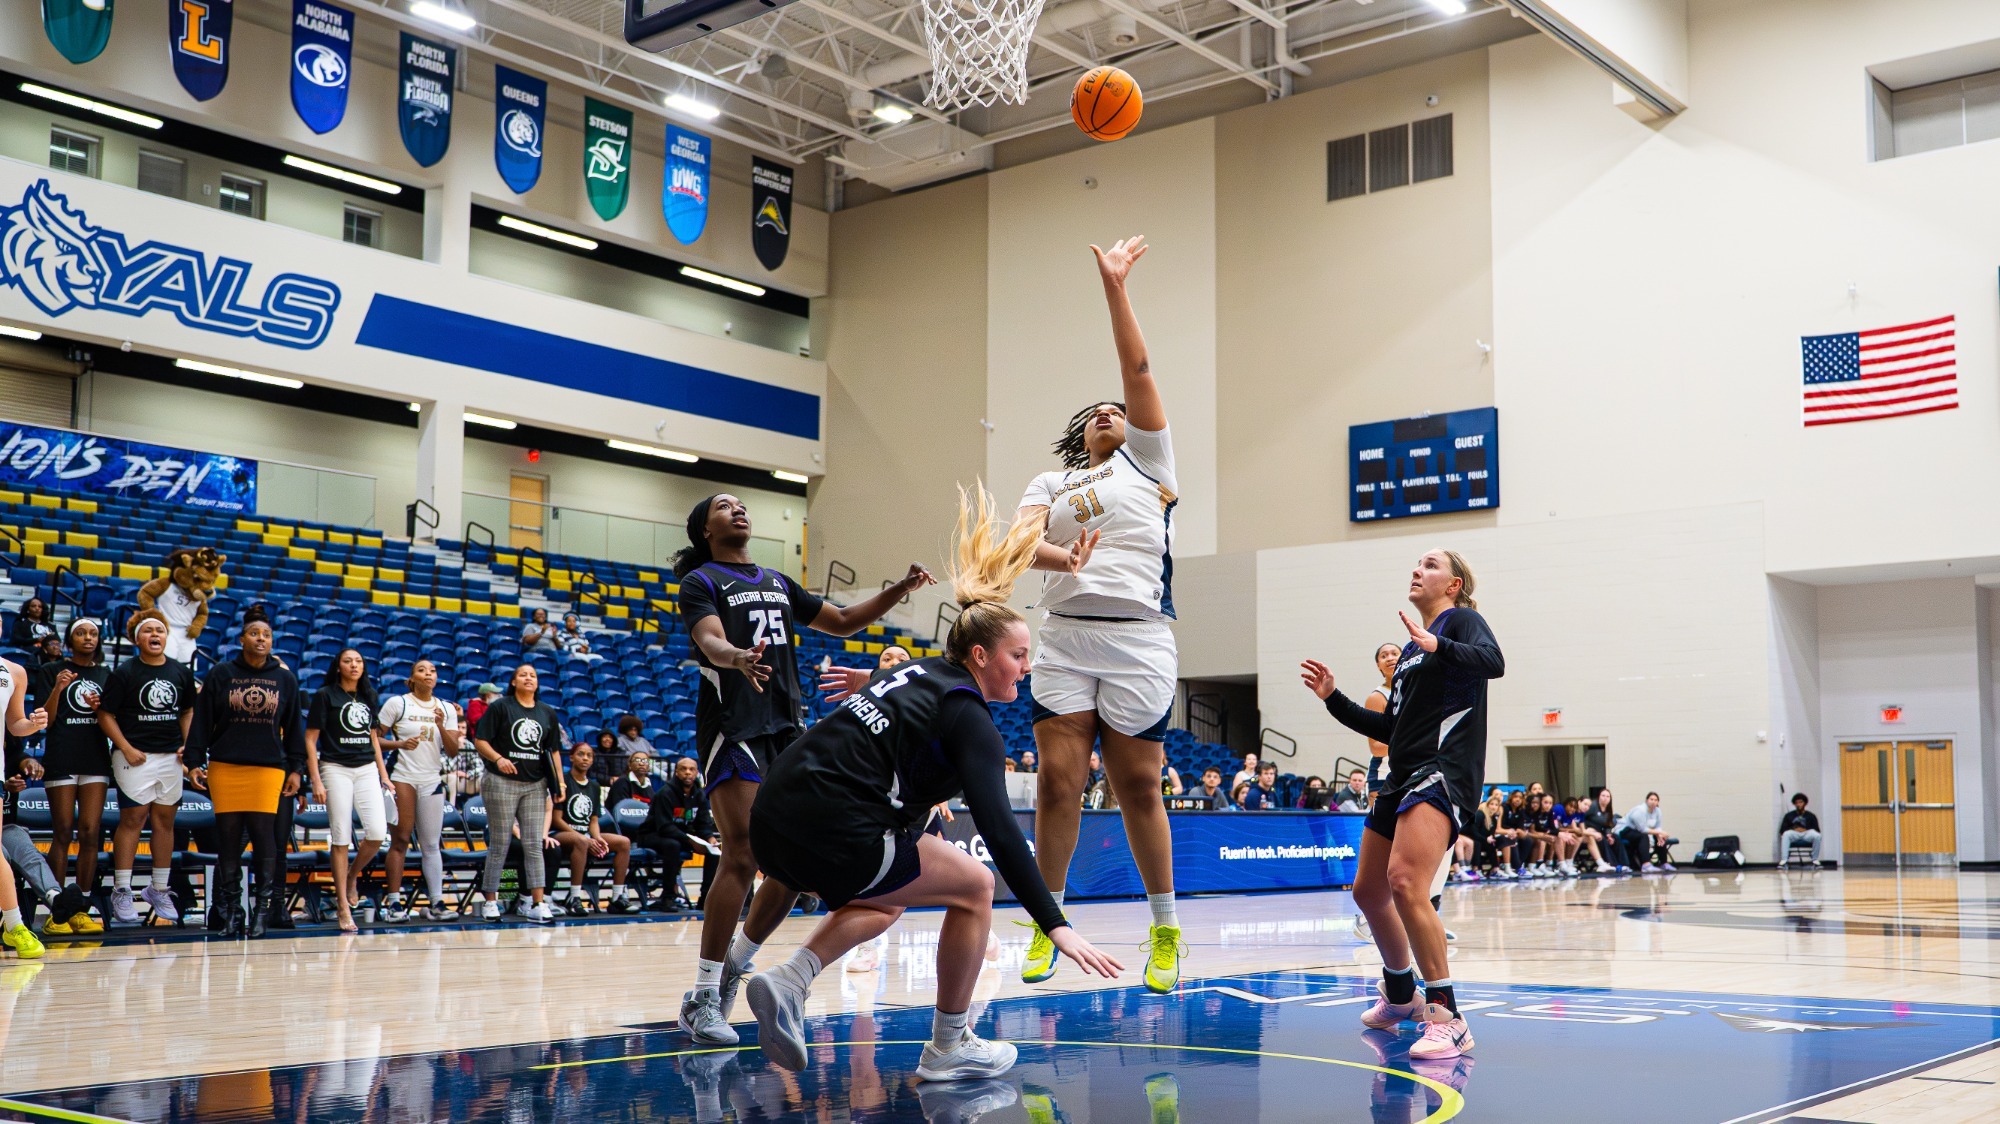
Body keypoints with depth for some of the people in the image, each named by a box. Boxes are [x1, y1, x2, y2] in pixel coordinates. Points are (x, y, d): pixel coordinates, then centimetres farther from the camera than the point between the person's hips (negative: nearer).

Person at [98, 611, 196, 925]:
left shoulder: (181, 672, 10)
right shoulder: (124, 673, -3)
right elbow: (106, 716, -4)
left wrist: (187, 744, 4)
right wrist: (127, 749, -13)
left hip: (170, 757, 4)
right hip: (135, 756, -4)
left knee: (165, 820, 7)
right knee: (132, 818, -5)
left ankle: (159, 890, 16)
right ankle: (121, 891, 2)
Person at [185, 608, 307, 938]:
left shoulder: (285, 679, 9)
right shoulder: (220, 674, 5)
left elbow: (294, 727, 12)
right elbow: (201, 721, 5)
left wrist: (295, 768, 8)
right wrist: (195, 762, -1)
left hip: (269, 768, 0)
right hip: (225, 769, 0)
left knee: (264, 835, -7)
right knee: (228, 838, 2)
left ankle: (266, 906, 2)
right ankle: (229, 908, 11)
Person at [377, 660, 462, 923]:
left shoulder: (447, 709, 11)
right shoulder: (397, 704, 1)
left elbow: (453, 752, 5)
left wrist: (441, 727, -10)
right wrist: (400, 744, -17)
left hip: (432, 781, 4)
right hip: (402, 778, -3)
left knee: (432, 844, 4)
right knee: (400, 840, -5)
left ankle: (437, 903, 4)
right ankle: (393, 902, -3)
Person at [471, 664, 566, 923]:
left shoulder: (547, 713, 13)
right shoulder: (500, 707, 0)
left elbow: (553, 750, 15)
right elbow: (480, 740, -5)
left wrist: (560, 782, 6)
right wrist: (498, 758, -21)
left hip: (535, 785, 4)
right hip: (502, 783, -4)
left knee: (534, 845, 0)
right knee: (499, 844, 1)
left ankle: (537, 903, -2)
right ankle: (490, 901, 10)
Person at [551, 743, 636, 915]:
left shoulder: (594, 786, 16)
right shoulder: (563, 782, -5)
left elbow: (593, 820, 14)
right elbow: (557, 820, -11)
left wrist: (598, 838, -8)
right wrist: (582, 837, -19)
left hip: (586, 834, 7)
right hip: (562, 834, -7)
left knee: (624, 842, -11)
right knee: (581, 842, -40)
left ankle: (618, 898, -12)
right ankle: (574, 900, -37)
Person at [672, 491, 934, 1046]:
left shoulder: (778, 583, 21)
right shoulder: (700, 582, 1)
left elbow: (843, 621, 26)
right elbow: (710, 641, -18)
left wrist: (901, 589, 12)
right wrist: (738, 658, -41)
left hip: (787, 725, 7)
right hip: (732, 726, -7)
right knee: (742, 857, -15)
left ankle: (736, 963, 17)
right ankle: (703, 997, -8)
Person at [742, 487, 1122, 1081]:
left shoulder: (918, 672, 18)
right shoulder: (968, 716, -7)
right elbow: (999, 829, -16)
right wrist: (1055, 925, -19)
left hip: (773, 819, 9)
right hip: (832, 831, -9)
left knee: (885, 902, 32)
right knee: (974, 884, 9)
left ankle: (789, 980, 9)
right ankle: (947, 1048, 16)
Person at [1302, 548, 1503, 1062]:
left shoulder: (1462, 619, 1)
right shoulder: (1410, 649, 23)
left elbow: (1493, 661, -21)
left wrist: (1437, 645, -35)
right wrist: (1333, 698, 20)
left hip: (1444, 771, -9)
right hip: (1402, 777, 9)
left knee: (1405, 882, -27)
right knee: (1369, 891, 15)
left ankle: (1446, 1018, -22)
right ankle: (1400, 998, 37)